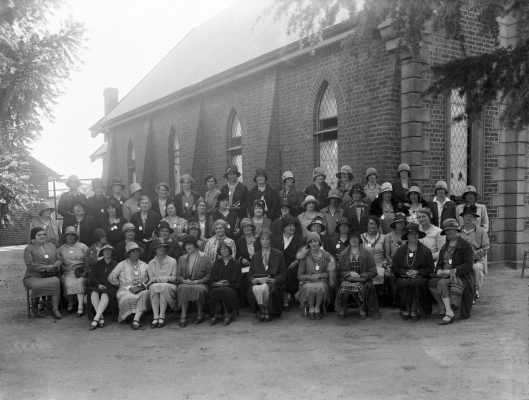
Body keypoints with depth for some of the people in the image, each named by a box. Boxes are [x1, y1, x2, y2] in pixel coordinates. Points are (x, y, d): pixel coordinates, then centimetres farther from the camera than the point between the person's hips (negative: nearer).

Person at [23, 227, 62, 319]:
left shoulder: (51, 246, 16)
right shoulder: (29, 249, 3)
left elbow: (59, 260, 11)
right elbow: (30, 265, -10)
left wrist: (54, 266, -12)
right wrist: (46, 267, -17)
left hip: (51, 276, 3)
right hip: (34, 277, -3)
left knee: (56, 281, -31)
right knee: (37, 286, -35)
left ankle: (55, 308, -27)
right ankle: (34, 307, -8)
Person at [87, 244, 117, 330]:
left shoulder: (115, 264, 13)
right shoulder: (97, 264, 21)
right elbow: (91, 277, 11)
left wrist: (105, 286, -10)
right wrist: (99, 284, -7)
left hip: (110, 288, -2)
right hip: (97, 287, 3)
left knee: (105, 295, -36)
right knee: (94, 293, -32)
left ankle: (96, 319, -42)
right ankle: (101, 317, -35)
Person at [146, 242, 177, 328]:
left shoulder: (172, 261, 6)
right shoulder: (151, 263, 14)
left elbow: (174, 278, 1)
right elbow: (151, 278, 6)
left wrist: (158, 278, -9)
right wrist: (160, 279, -13)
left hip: (169, 286, -1)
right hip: (154, 285, 2)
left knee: (164, 287, -36)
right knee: (153, 288, -34)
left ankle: (162, 317, -33)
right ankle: (155, 317, -36)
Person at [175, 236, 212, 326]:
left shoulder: (204, 258, 7)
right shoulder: (182, 259, 18)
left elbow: (208, 275, 1)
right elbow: (178, 275, 13)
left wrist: (197, 281, -12)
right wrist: (184, 280, -8)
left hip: (200, 284, -2)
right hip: (185, 283, 2)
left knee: (199, 289, -36)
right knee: (183, 288, -33)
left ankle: (200, 314, -18)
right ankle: (183, 316, -33)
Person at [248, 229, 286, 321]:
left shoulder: (278, 254, 11)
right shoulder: (255, 256, 20)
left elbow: (283, 273, 6)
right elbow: (250, 274, 15)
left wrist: (273, 280, -12)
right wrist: (255, 279, -8)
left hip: (272, 283, -2)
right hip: (258, 282, 2)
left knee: (264, 288, -36)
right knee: (255, 289, -34)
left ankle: (267, 311, -11)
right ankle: (261, 310, -10)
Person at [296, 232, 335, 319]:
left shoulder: (326, 256, 1)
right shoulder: (305, 257, 0)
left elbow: (329, 273, 2)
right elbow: (299, 276, 1)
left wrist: (319, 275, -14)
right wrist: (310, 276, -15)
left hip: (322, 283, 0)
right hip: (307, 283, 0)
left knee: (320, 288, -35)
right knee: (310, 289, -35)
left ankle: (317, 309, -17)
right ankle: (310, 309, -16)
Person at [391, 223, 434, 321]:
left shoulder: (426, 251, 13)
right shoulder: (400, 250, 15)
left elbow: (430, 269, 7)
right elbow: (394, 267, 10)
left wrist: (417, 272, -8)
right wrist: (405, 272, -6)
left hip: (420, 277, -1)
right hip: (403, 277, 1)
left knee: (416, 283, -34)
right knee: (404, 283, -33)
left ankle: (415, 310, -24)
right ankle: (405, 309, -22)